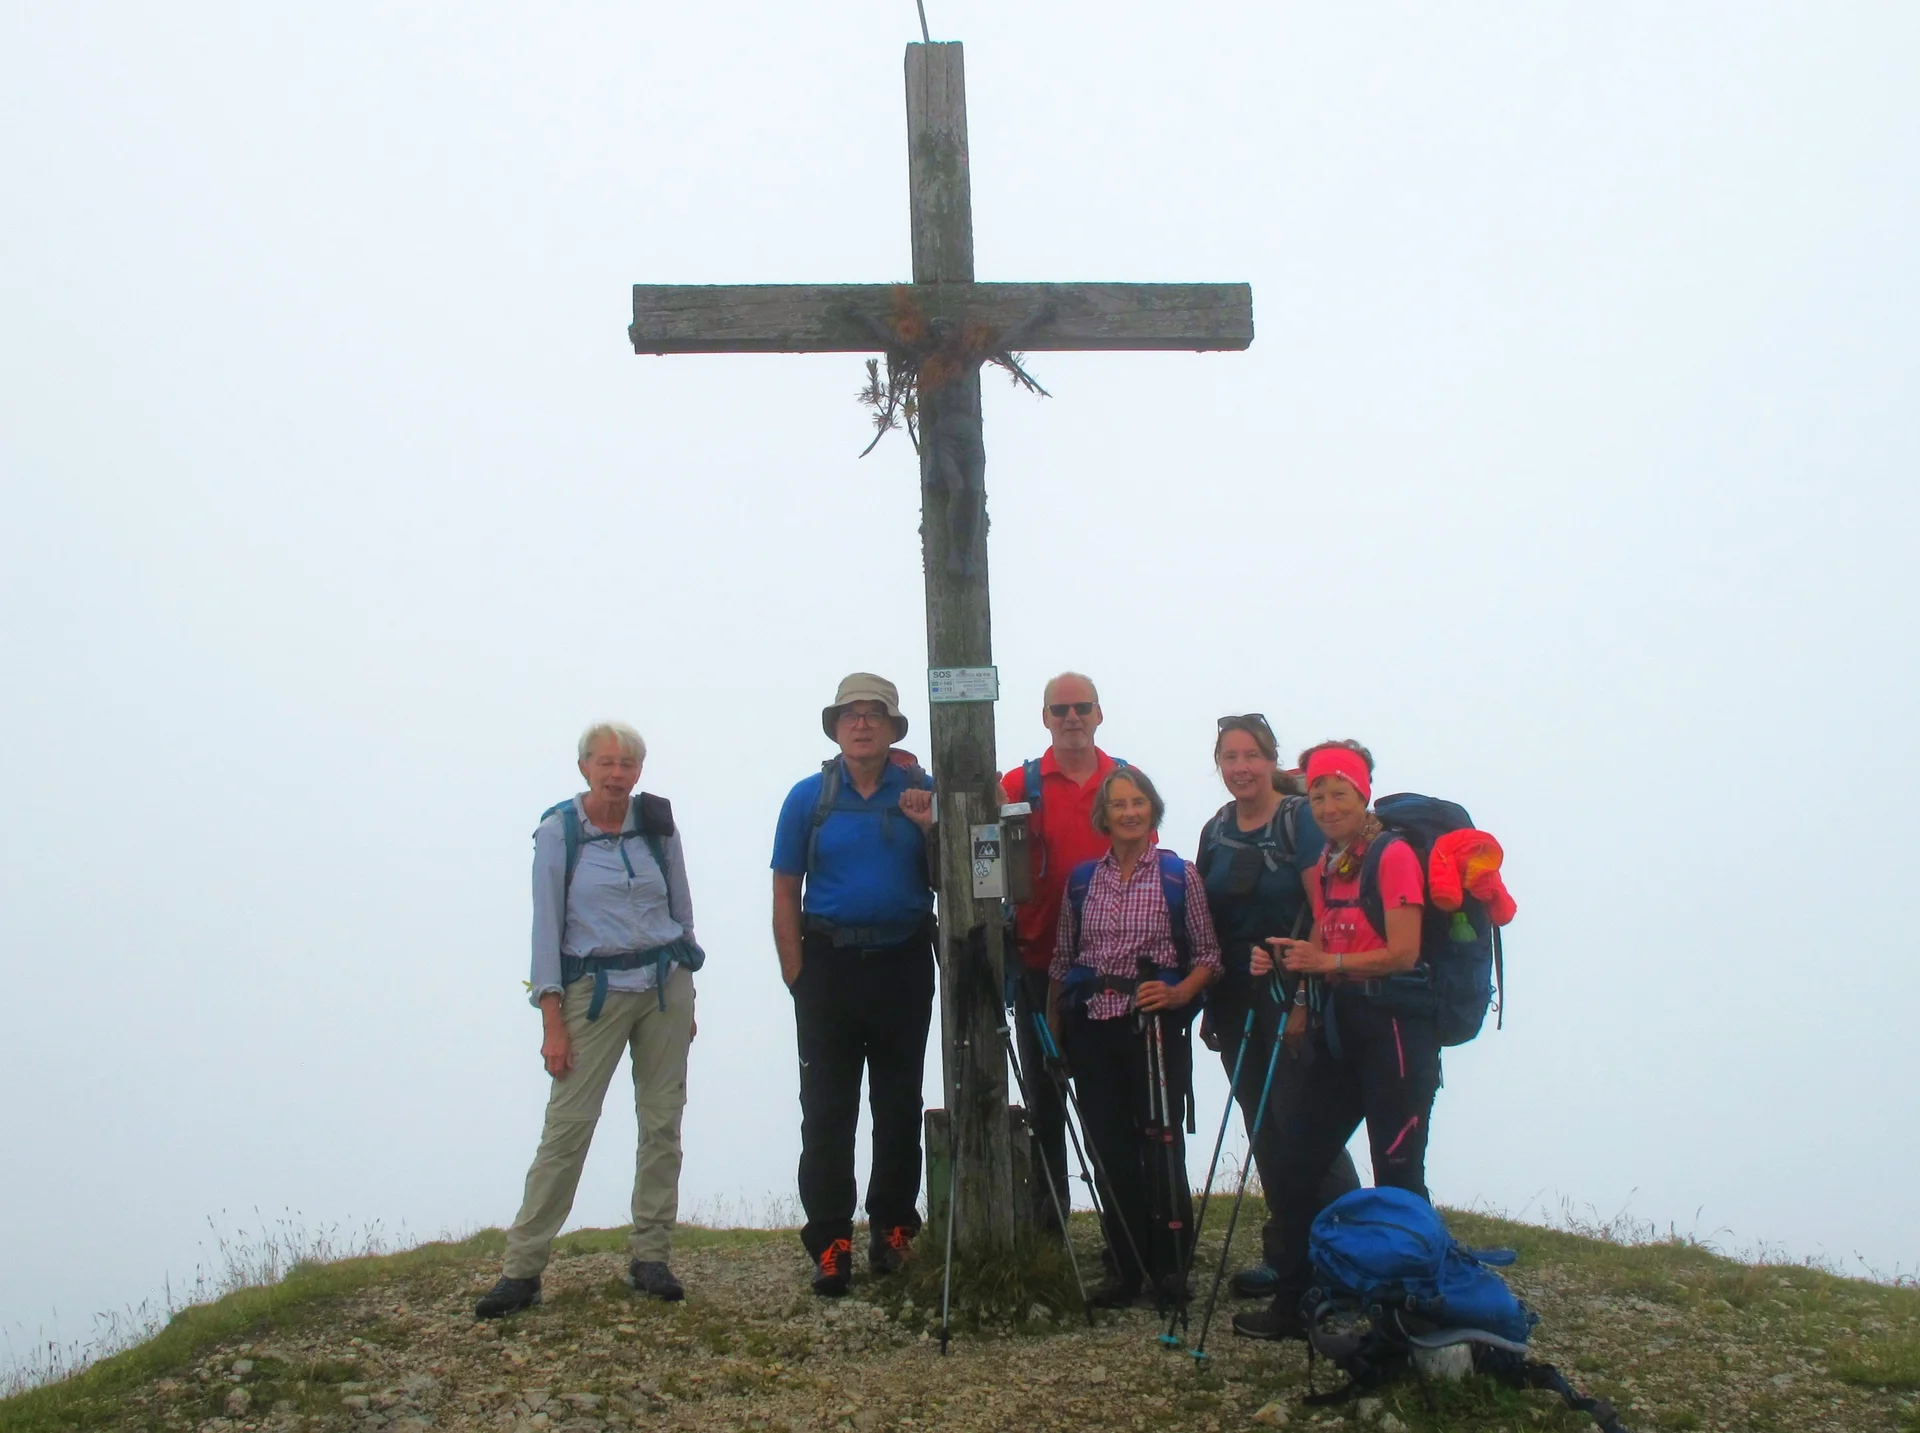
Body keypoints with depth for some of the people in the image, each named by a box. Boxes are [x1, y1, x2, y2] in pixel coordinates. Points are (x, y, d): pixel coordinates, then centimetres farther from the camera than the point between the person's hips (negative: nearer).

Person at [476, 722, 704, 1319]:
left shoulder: (657, 823, 5)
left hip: (665, 984, 3)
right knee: (567, 1125, -8)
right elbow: (546, 926, -4)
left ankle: (649, 1257, 13)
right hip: (594, 991, -3)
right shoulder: (558, 831, -3)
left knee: (662, 1123, 3)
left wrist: (685, 999, 13)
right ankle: (522, 1268, -3)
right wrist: (553, 1023, -9)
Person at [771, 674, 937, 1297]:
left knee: (899, 1105, 8)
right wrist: (797, 974, -4)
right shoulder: (809, 797, 3)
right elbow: (786, 892, 3)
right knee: (827, 1110, -2)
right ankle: (831, 1243, 2)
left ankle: (893, 1228, 19)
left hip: (904, 963, 1)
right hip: (829, 962, -1)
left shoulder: (921, 793, 4)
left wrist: (928, 828, -12)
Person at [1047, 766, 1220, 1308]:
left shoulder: (1179, 875, 1)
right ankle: (1127, 1269, 16)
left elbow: (1208, 955, 2)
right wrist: (1052, 1028, 11)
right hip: (1092, 1025, 3)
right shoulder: (1081, 879, 11)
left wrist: (1177, 993, -15)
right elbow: (1062, 958, 15)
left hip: (1154, 1026, -3)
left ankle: (1170, 1271, 11)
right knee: (1111, 1151, 6)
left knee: (1160, 1147, -3)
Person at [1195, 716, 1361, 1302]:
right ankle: (1284, 1252, 18)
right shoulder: (1216, 830, 11)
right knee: (1262, 1126, 9)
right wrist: (1208, 999, 12)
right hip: (1236, 998, 6)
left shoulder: (1300, 818, -7)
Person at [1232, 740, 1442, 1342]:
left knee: (1397, 1177, -4)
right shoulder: (1325, 864, 15)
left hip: (1393, 1028, -8)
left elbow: (1402, 953, -16)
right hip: (1336, 1029, 8)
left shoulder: (1393, 856, -9)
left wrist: (1329, 962, -26)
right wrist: (1293, 984, 1)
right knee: (1294, 1164, 6)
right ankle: (1292, 1303, 15)